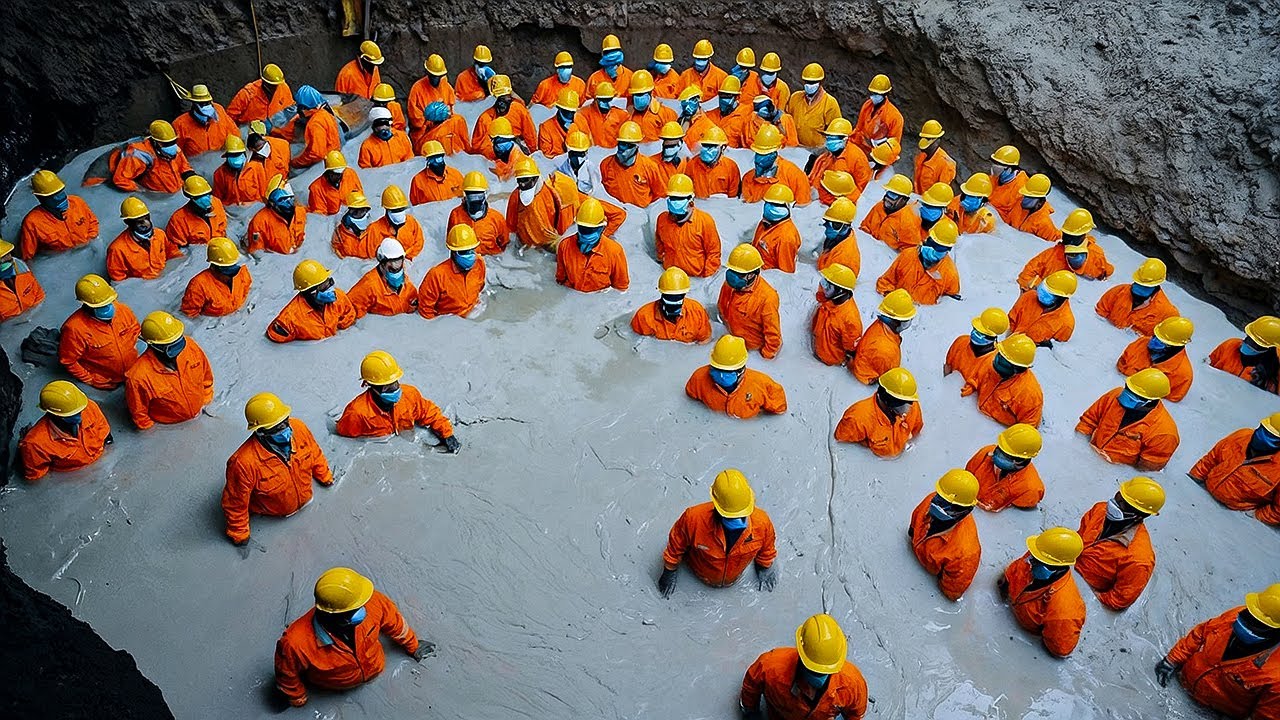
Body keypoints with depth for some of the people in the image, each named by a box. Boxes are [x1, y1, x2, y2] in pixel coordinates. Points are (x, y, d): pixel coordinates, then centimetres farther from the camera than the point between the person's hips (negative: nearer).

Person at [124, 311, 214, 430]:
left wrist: (205, 401, 8)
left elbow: (206, 376, -1)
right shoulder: (138, 376, -34)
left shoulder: (191, 347, -22)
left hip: (198, 412, 3)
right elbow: (139, 413, -15)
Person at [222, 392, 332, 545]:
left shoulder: (298, 428, -28)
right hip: (271, 514, -4)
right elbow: (235, 502, -25)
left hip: (305, 498, 4)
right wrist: (239, 534, -11)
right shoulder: (244, 462, -41)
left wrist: (325, 476, 11)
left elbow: (315, 453, -5)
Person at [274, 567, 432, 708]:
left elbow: (394, 622, -15)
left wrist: (412, 646, 4)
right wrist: (298, 699, -1)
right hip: (332, 687, -2)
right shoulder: (295, 644, -46)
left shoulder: (373, 602, -39)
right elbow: (287, 674, -21)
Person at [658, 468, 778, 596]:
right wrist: (670, 572, -6)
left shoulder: (762, 522, -37)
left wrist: (764, 568, 7)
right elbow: (675, 545, -20)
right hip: (700, 576, -2)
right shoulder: (694, 518, -43)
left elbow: (766, 550, -11)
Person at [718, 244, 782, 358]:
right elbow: (721, 307, 9)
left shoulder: (767, 297, -31)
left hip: (755, 348, -5)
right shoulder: (728, 285, -13)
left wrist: (767, 354, -13)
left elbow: (772, 331, -22)